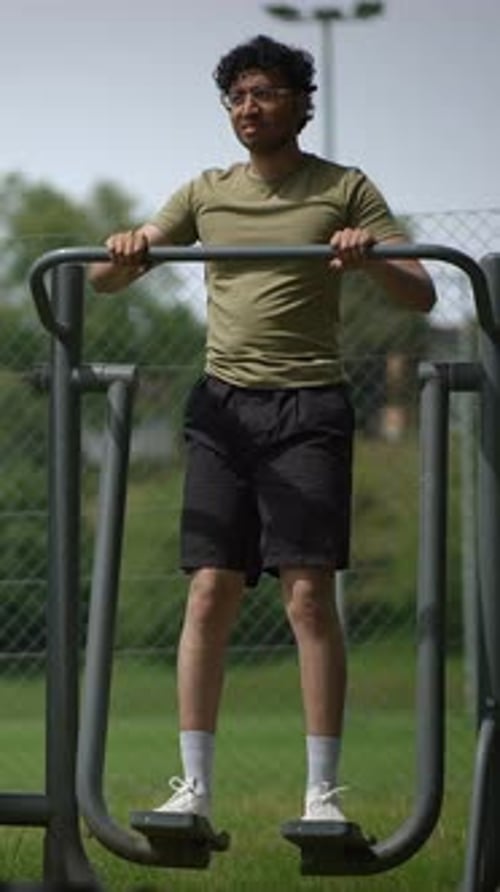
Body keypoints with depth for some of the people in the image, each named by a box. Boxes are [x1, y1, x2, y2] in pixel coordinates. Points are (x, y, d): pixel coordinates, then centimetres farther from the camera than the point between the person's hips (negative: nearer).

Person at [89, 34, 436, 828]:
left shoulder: (345, 191, 5)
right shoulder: (206, 193, 13)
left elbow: (421, 296, 0)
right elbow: (106, 280, 13)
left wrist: (371, 257, -21)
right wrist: (126, 252, -11)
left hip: (308, 407, -3)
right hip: (223, 404, 3)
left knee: (309, 592, -9)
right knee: (209, 591, -3)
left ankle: (323, 792, -6)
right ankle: (194, 787, -1)